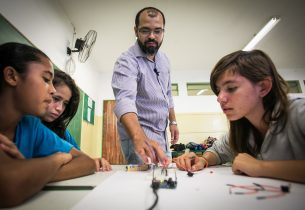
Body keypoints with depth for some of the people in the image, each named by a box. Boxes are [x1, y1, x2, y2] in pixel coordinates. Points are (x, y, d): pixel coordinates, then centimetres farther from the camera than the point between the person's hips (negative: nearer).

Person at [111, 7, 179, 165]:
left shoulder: (164, 59, 6)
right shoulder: (126, 61, -18)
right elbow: (125, 100, -35)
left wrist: (173, 121, 11)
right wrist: (139, 138, -51)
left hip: (161, 133, 7)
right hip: (138, 135, -6)